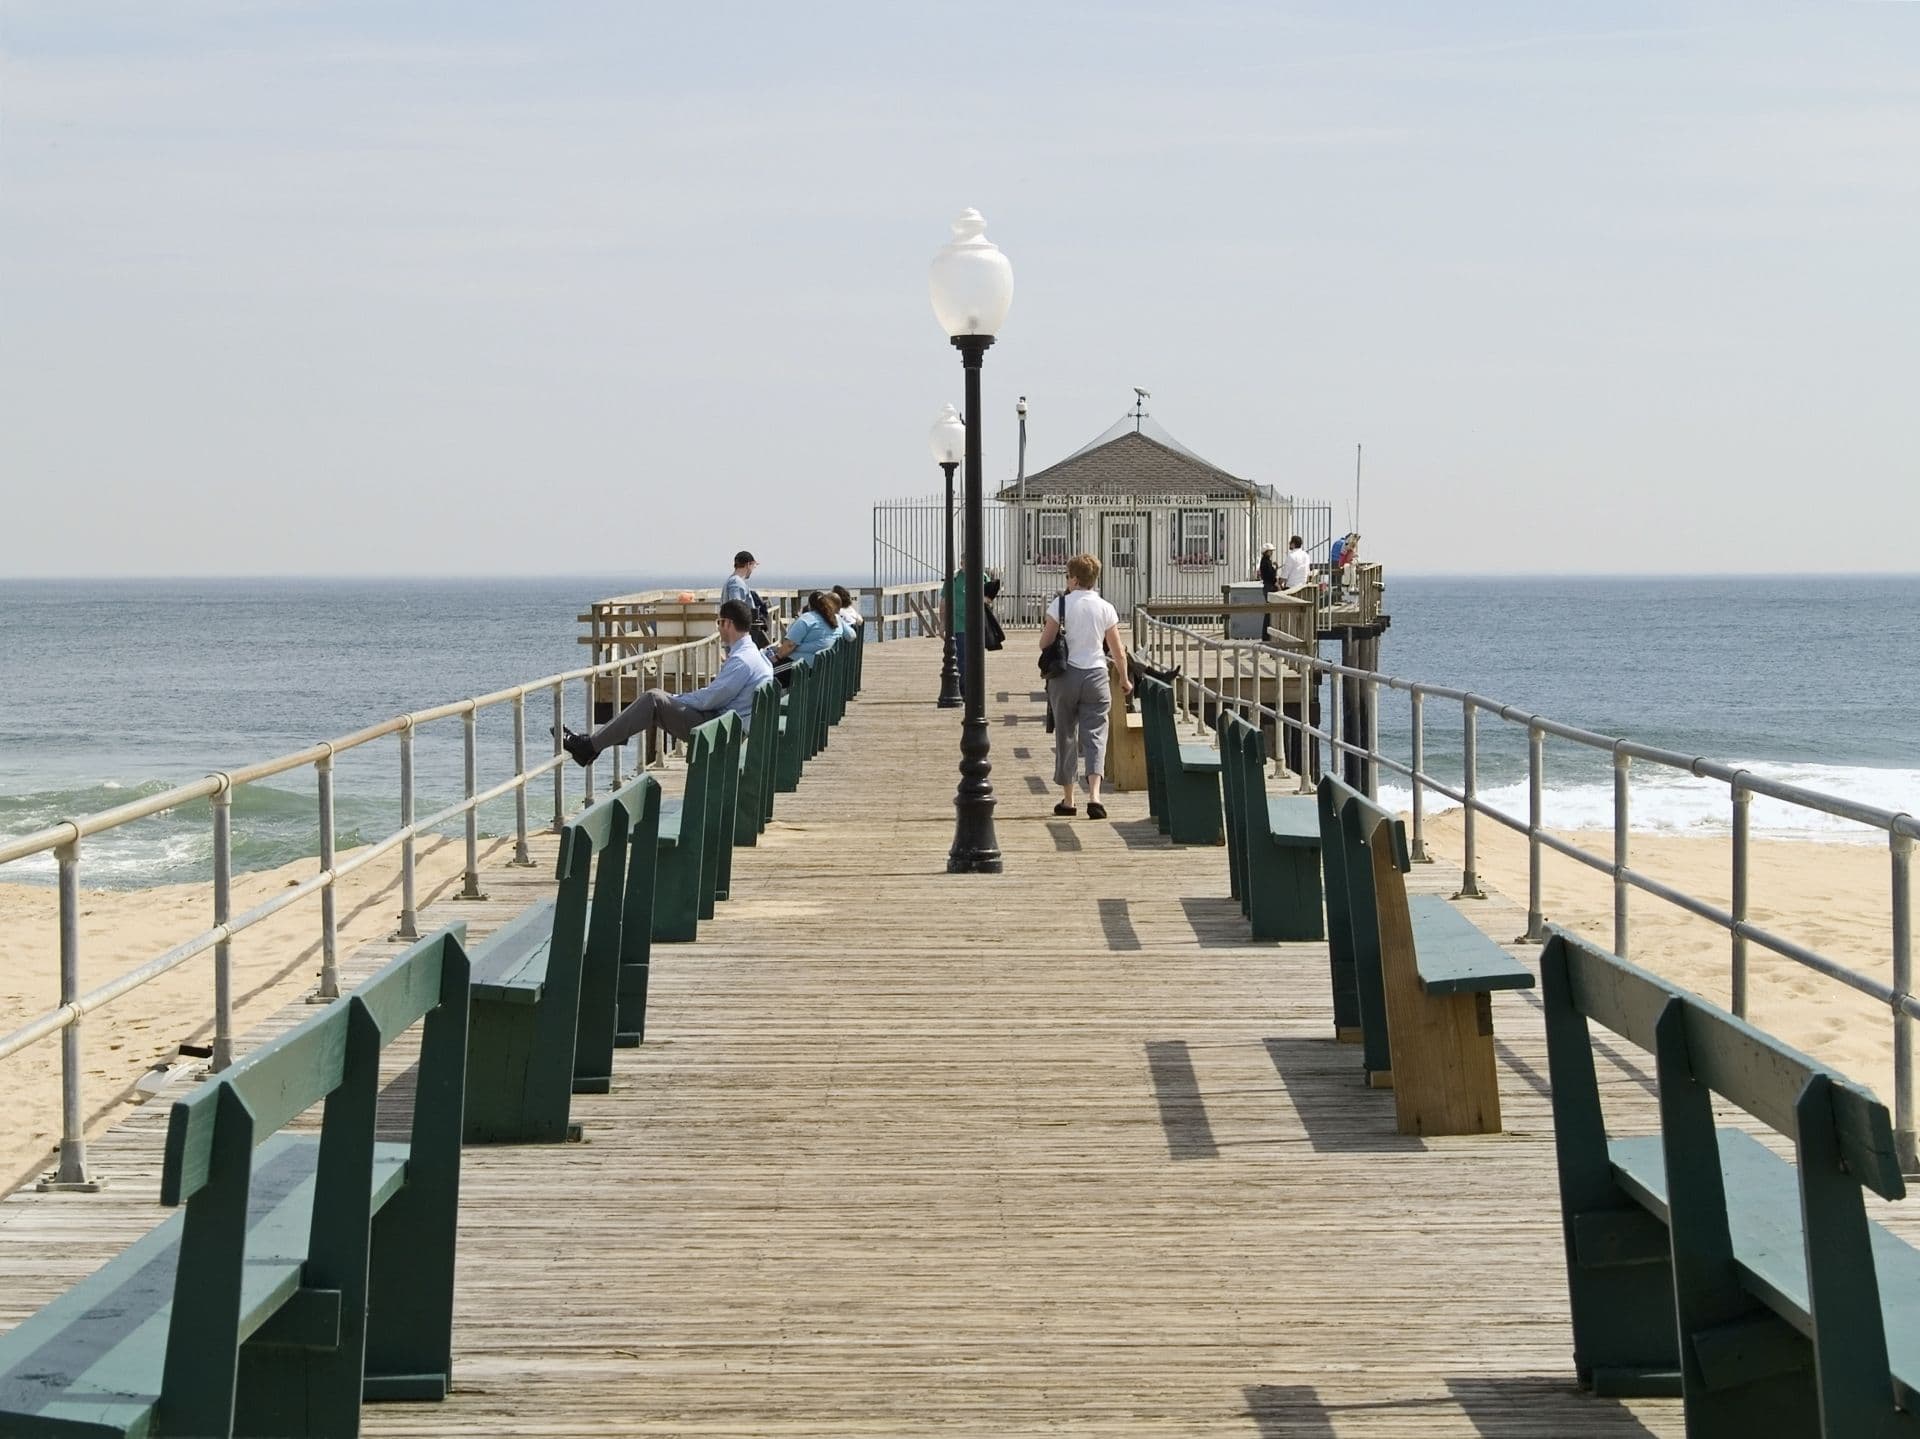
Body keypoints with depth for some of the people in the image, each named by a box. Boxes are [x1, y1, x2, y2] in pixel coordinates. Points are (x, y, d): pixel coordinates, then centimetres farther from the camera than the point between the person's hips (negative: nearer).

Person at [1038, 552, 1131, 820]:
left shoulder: (1061, 605, -6)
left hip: (1065, 675, -1)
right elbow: (1118, 651, 6)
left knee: (1065, 735, 11)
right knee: (1094, 735, 0)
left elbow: (1044, 643, -5)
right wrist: (1124, 680, 21)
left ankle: (1067, 799, 16)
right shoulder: (1106, 609, 1)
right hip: (1096, 675, 1)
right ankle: (1094, 795, -20)